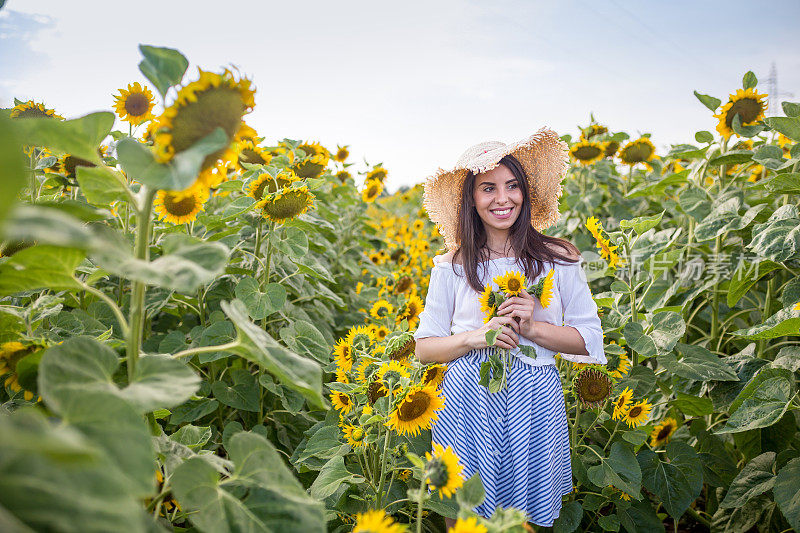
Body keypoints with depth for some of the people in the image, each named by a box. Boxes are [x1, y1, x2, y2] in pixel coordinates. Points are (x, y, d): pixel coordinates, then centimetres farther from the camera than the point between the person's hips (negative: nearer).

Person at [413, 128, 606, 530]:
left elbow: (590, 338, 4)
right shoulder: (452, 266, 1)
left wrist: (533, 329, -12)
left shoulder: (557, 258, 1)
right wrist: (475, 337, -13)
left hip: (534, 405, 1)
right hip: (467, 403, 0)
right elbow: (424, 349, 4)